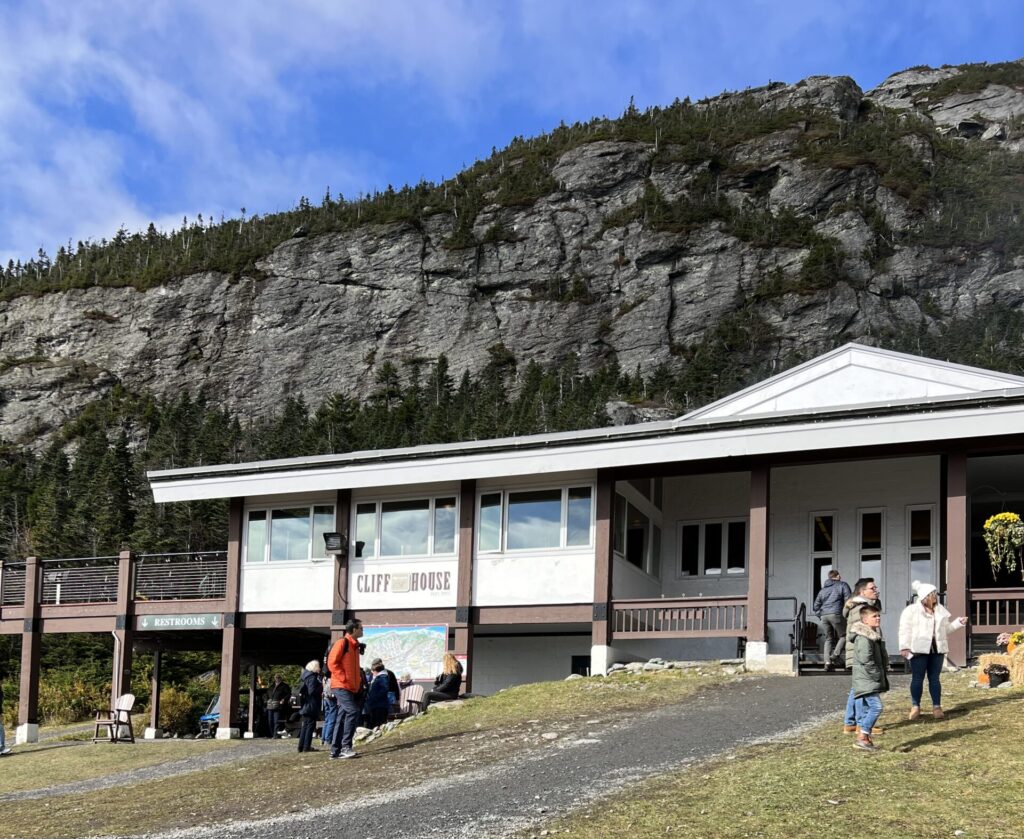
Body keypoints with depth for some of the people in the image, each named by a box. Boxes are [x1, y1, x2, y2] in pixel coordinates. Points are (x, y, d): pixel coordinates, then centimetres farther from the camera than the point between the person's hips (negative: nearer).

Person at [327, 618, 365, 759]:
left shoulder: (355, 646, 18)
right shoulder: (342, 643, -9)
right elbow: (332, 663, -15)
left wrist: (358, 681, 13)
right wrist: (344, 679, -17)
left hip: (351, 688, 9)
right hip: (341, 686, -9)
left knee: (342, 718, 7)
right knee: (353, 711, -19)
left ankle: (335, 751, 9)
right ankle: (346, 746, -15)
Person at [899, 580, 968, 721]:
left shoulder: (940, 610, 13)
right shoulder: (911, 610, -4)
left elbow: (947, 628, 20)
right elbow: (905, 630, -8)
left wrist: (959, 622, 6)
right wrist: (904, 647, -16)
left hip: (937, 649, 4)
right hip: (919, 649, -4)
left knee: (934, 678, 7)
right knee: (917, 678, 1)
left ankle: (937, 707, 10)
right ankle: (915, 707, 9)